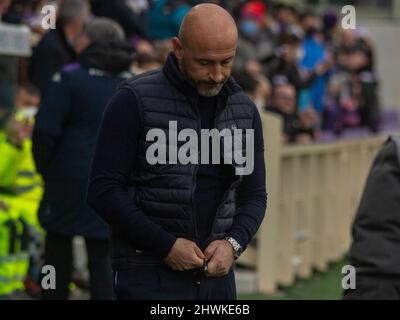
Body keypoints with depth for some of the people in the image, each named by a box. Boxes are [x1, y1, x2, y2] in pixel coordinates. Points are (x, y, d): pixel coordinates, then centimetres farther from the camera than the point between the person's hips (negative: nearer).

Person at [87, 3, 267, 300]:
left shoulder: (245, 110, 9)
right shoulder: (136, 100, -6)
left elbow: (254, 196, 14)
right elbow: (103, 190, -9)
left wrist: (233, 243, -6)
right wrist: (166, 245, -15)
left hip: (217, 275, 5)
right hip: (150, 276, -5)